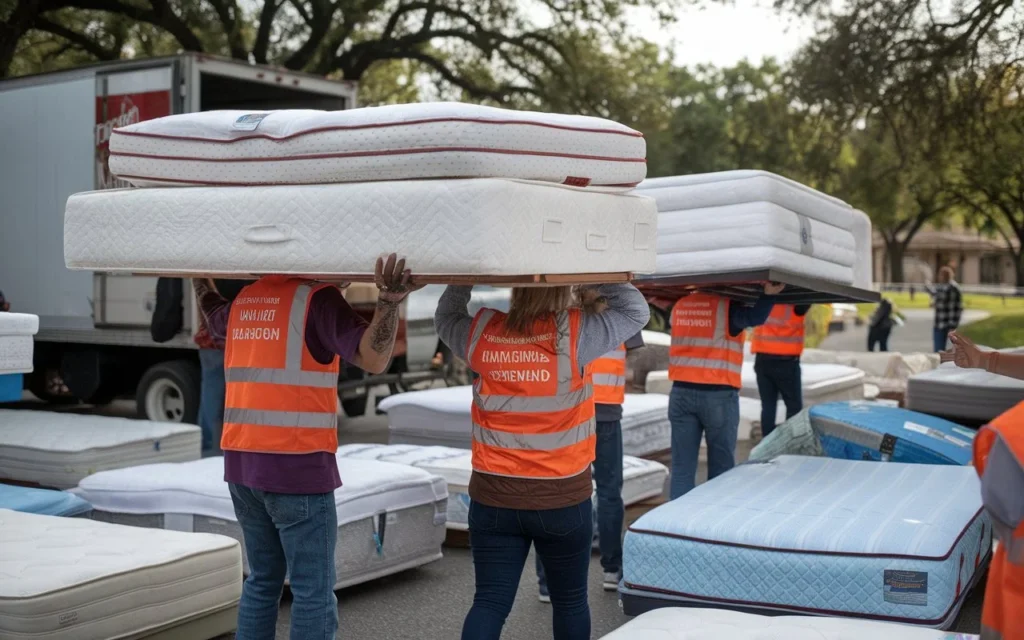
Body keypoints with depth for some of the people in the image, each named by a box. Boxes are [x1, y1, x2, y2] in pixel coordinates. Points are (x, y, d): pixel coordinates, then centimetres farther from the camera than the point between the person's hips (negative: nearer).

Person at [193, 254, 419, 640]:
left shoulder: (244, 300, 12)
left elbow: (212, 316, 37)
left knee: (262, 579, 20)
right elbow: (373, 359, -21)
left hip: (242, 464, 8)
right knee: (313, 592, -1)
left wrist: (199, 278, 54)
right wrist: (389, 302, -32)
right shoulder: (315, 296, -10)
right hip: (296, 467, -8)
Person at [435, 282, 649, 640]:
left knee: (490, 602, 6)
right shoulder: (575, 334, -13)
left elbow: (446, 317, 18)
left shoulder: (480, 334, -4)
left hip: (493, 499, 2)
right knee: (569, 601, 16)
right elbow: (636, 310, 1)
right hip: (563, 502, -2)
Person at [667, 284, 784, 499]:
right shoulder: (726, 306, -8)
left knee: (682, 467, 6)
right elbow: (753, 317, -25)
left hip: (681, 393, 5)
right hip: (718, 395, -4)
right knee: (721, 467, 6)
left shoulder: (679, 306, 9)